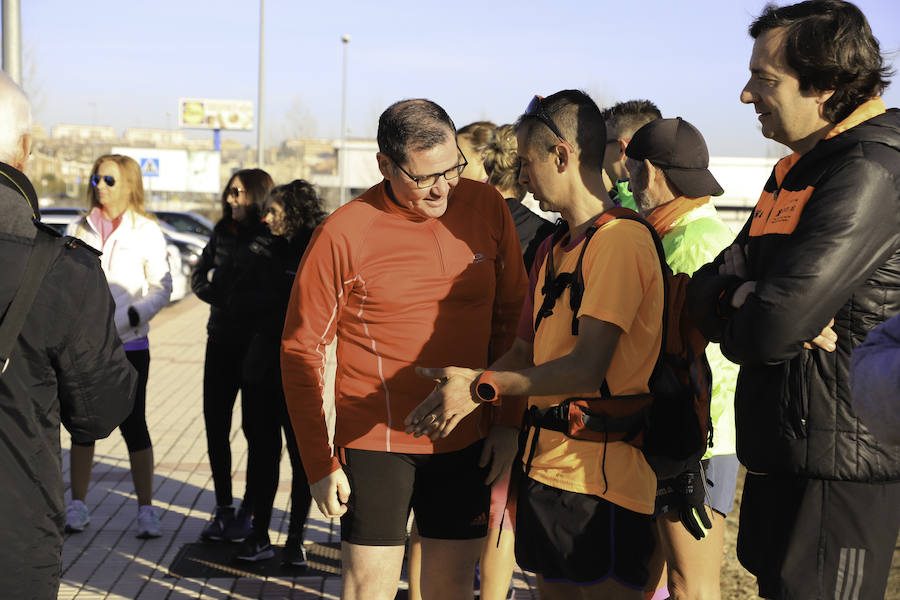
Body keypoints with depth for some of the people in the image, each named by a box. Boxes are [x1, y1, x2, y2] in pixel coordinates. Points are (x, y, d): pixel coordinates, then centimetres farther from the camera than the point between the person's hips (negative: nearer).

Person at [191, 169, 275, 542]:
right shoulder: (224, 232, 9)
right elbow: (200, 277, 12)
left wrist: (231, 300, -15)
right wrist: (223, 299, -5)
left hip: (256, 346, -6)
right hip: (221, 341, 6)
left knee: (255, 429, 3)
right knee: (215, 426, 7)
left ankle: (249, 512, 14)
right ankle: (223, 508, 20)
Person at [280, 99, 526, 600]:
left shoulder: (487, 207, -1)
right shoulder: (343, 234, -12)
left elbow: (512, 315, 9)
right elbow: (302, 350, -4)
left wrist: (508, 421, 4)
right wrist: (319, 463, -5)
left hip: (466, 442, 3)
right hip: (375, 441, -3)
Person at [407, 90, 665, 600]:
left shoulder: (621, 239, -14)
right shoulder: (552, 250, 17)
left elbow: (587, 368, -21)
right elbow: (525, 352, 18)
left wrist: (484, 387, -16)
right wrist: (457, 389, 2)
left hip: (601, 479, -9)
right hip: (544, 464, 9)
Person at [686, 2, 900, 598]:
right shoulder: (795, 171, 13)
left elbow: (771, 329, -26)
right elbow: (708, 286, 7)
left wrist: (734, 322, -4)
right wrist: (742, 299, -14)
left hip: (836, 468, -9)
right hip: (782, 453, 9)